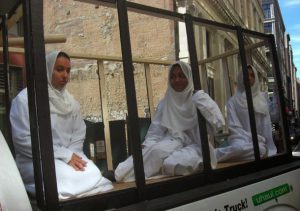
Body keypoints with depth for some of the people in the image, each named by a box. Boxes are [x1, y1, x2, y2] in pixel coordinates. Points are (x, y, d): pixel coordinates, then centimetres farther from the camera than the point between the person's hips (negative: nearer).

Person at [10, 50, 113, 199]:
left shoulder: (70, 101, 12)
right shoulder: (25, 99, -5)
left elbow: (79, 135, 10)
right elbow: (23, 139, -13)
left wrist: (72, 156, -12)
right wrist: (65, 155, -17)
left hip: (69, 158, 5)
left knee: (94, 175, -23)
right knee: (73, 179, -31)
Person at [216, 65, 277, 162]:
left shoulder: (263, 97, 15)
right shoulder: (233, 101, 5)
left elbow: (266, 124, 8)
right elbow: (234, 126, -3)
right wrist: (251, 139, -14)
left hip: (260, 140, 4)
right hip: (241, 139, -4)